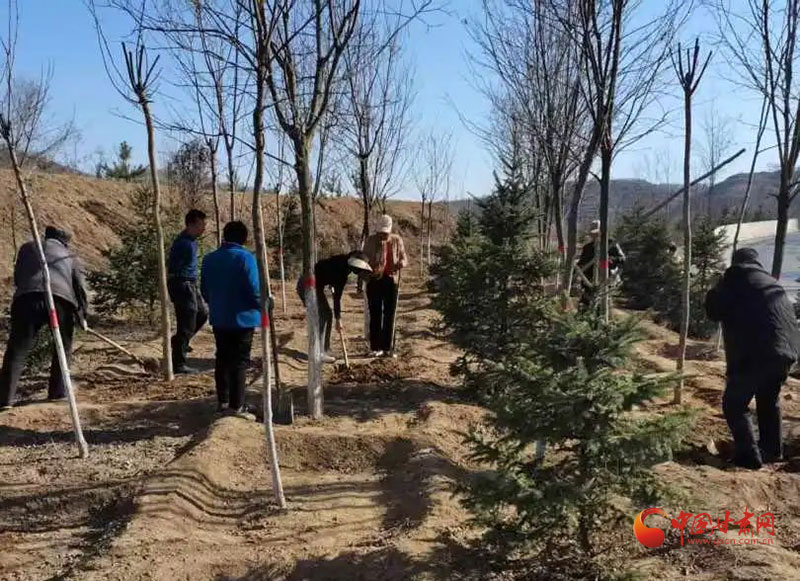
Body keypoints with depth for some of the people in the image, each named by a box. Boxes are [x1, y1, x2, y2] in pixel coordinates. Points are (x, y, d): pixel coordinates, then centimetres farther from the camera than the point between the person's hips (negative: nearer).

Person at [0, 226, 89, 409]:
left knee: (17, 351, 4)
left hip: (26, 298, 0)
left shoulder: (27, 248, 30)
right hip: (62, 300, 0)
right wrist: (83, 316, 33)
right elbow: (80, 288, 23)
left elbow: (17, 277, 29)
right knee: (62, 349, 20)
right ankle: (58, 392, 22)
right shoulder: (70, 256, 28)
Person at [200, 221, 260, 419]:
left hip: (218, 319, 5)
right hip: (242, 318, -5)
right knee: (240, 362, 0)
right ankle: (237, 406, 1)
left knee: (222, 359, 16)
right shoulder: (245, 257, -14)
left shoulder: (209, 259, 4)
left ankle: (222, 401, 22)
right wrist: (263, 306, 0)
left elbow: (204, 290, 10)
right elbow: (254, 289, -17)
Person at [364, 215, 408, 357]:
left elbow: (404, 259, 7)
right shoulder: (371, 240, -3)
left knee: (389, 315, 5)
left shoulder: (397, 240, 3)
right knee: (375, 314, 2)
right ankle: (375, 347, 9)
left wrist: (401, 263, -17)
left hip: (391, 281, 2)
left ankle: (388, 347, 13)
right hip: (374, 281, -2)